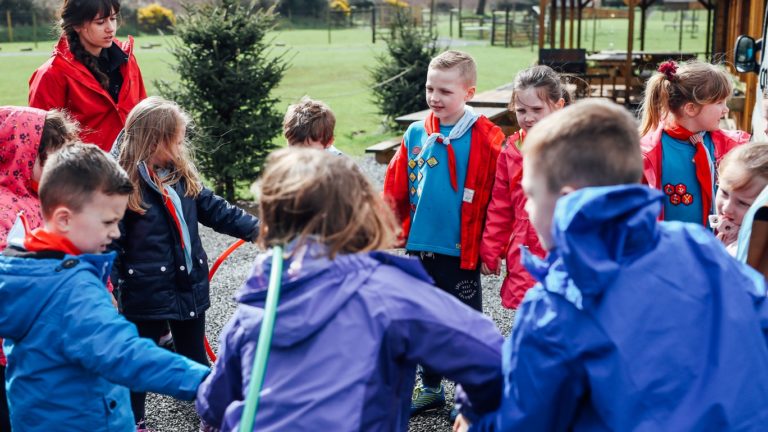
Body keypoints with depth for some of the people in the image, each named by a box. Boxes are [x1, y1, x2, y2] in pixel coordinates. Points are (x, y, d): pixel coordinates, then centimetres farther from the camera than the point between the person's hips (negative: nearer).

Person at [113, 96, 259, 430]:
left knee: (194, 354, 22)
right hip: (147, 291, -6)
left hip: (190, 285, 6)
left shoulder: (183, 176, 4)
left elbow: (216, 210, 8)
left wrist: (258, 229, -2)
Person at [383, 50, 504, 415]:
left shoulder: (487, 140, -13)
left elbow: (497, 198, -11)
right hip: (421, 247, 5)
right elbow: (396, 189, 4)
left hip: (462, 251, -5)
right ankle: (431, 388, 36)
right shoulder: (416, 134, 0)